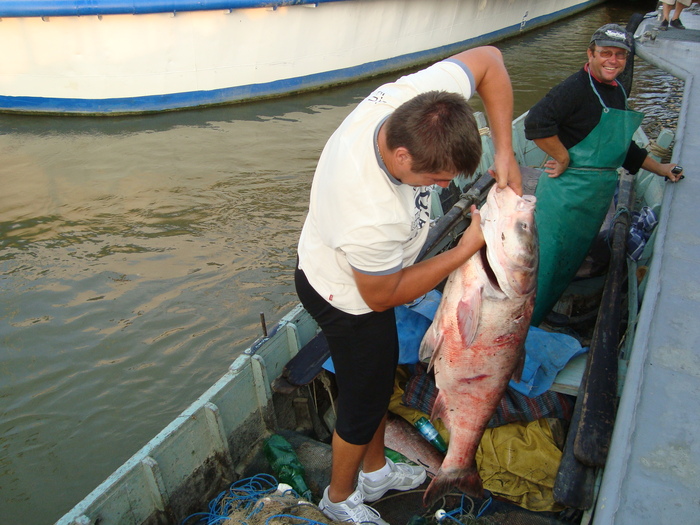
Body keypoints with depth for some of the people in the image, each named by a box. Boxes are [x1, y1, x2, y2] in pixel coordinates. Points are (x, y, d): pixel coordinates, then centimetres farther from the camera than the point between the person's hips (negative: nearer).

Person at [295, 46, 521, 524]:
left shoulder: (416, 101, -28)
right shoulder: (372, 220, -45)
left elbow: (488, 59, -10)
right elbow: (382, 296, -23)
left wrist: (504, 152, -18)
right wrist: (468, 248, -20)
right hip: (347, 298, -8)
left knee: (380, 375, 25)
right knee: (364, 401, 13)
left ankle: (375, 470, 53)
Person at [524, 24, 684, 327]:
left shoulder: (616, 92, 16)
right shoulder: (577, 88, -14)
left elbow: (622, 146, 25)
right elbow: (536, 122, -29)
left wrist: (660, 169, 27)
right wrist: (563, 158, -20)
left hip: (599, 192, 9)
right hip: (567, 189, -9)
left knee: (571, 259, 16)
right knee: (547, 257, -5)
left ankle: (543, 316, 32)